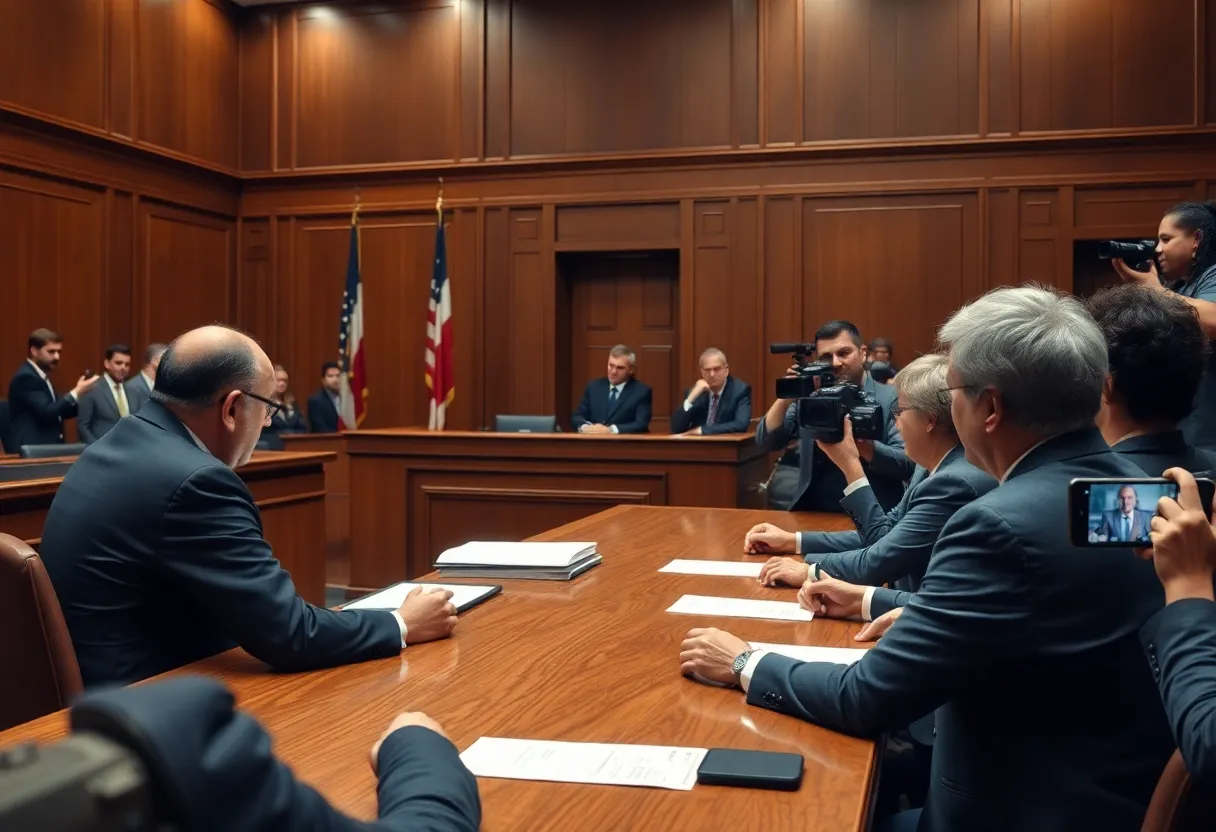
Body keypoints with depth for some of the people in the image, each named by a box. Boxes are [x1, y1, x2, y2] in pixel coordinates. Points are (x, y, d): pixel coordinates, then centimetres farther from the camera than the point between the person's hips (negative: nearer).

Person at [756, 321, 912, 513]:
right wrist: (785, 399, -9)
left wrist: (859, 442, -23)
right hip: (815, 514, 4)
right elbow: (765, 442, 6)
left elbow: (909, 465, -9)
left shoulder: (890, 398, -1)